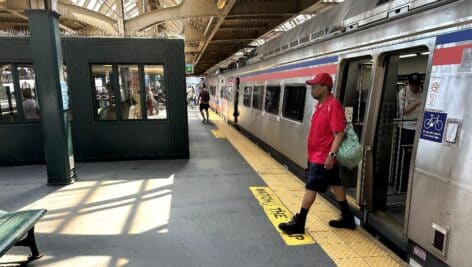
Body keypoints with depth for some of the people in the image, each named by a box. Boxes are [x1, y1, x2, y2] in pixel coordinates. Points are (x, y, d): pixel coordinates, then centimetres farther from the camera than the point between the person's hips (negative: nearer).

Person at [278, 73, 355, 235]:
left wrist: (331, 154, -28)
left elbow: (339, 133, -23)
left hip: (324, 158, -10)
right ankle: (348, 218, 31)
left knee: (310, 188, -4)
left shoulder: (333, 106, -19)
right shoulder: (321, 104, 10)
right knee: (336, 185, 17)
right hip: (316, 155, 10)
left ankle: (299, 224, 6)